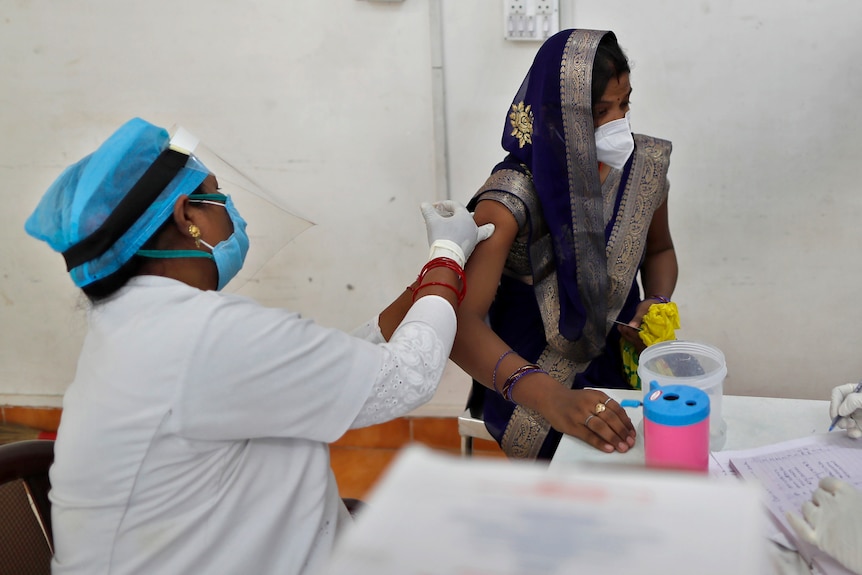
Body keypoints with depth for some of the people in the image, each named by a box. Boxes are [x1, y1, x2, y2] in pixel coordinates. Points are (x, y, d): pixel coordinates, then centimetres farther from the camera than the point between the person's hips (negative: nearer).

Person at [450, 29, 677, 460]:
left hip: (622, 355, 5)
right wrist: (549, 397, -50)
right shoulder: (512, 199, -23)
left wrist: (659, 303, -7)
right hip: (530, 373, -5)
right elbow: (461, 318, -35)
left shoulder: (644, 165, -4)